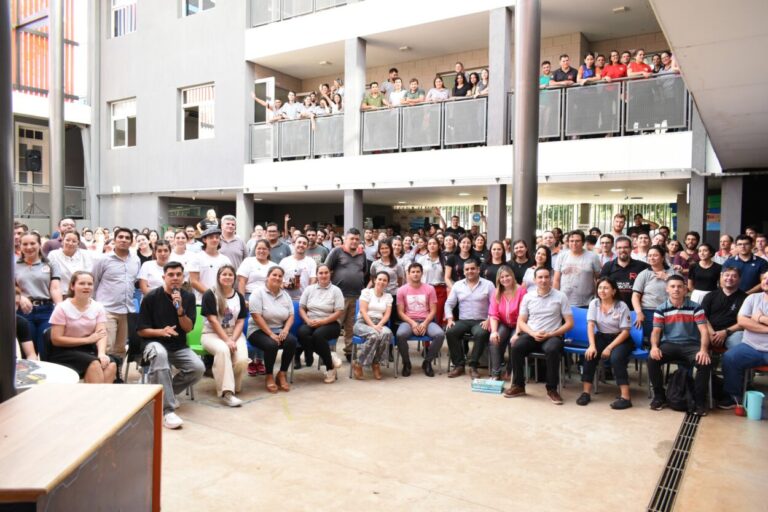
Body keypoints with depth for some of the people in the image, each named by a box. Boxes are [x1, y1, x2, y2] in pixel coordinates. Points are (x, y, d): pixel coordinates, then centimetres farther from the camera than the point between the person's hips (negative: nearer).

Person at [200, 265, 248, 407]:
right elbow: (213, 321, -11)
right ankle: (226, 392, -36)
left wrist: (233, 339, -12)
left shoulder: (239, 297, 8)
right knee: (222, 350, -37)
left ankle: (233, 386, 1)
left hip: (235, 334, 4)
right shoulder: (210, 294, -5)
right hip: (212, 334, -3)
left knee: (242, 359, -26)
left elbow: (240, 321, 4)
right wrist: (227, 340, -18)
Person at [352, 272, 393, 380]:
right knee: (374, 335, -38)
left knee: (387, 333, -34)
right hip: (362, 322, -3)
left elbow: (387, 314, 5)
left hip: (379, 324, 3)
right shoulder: (366, 292, 5)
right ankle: (358, 364, -20)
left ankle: (376, 363, -16)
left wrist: (379, 325, -15)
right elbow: (363, 311, -6)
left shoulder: (388, 296, 15)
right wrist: (372, 325, -19)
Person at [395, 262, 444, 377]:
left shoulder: (429, 289, 5)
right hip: (408, 321, -1)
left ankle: (427, 362, -6)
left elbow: (433, 310, 3)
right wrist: (412, 323, -15)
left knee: (440, 334, -29)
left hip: (426, 321, 1)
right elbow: (400, 312, 0)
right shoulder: (402, 290, 3)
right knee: (400, 335, -34)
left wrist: (425, 323, -14)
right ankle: (406, 363, -8)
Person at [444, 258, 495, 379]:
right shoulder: (457, 285, 12)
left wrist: (488, 320, -15)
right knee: (450, 332, -27)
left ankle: (473, 366, -21)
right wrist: (450, 319, -5)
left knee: (481, 334, -35)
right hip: (463, 321, 3)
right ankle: (459, 365, -15)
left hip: (481, 321, -2)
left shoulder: (488, 284, 5)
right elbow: (449, 304, 11)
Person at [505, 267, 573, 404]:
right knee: (516, 347, -28)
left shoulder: (560, 296, 2)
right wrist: (533, 333, -10)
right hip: (531, 335, 2)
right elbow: (521, 321, 10)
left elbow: (569, 323, 0)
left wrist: (551, 334, -12)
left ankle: (552, 389, -19)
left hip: (552, 336, -2)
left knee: (552, 350, -36)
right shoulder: (528, 297, 8)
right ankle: (518, 386, -12)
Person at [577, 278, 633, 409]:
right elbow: (590, 325, -9)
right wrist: (592, 345, -23)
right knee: (590, 354, -25)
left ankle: (625, 397, -28)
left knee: (616, 357, -32)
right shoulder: (594, 303, -2)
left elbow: (625, 332, -13)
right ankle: (586, 392, -17)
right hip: (602, 337, 3)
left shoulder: (622, 306, -12)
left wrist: (609, 348, -22)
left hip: (620, 339, -3)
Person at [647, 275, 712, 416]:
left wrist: (703, 349, -24)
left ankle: (699, 400, -9)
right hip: (669, 344, 1)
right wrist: (654, 346, -23)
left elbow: (704, 331, -6)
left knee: (705, 363, -31)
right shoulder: (661, 309, 5)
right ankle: (659, 396, -5)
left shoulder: (695, 307, 2)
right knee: (652, 359, -28)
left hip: (691, 344, -1)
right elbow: (656, 331, -1)